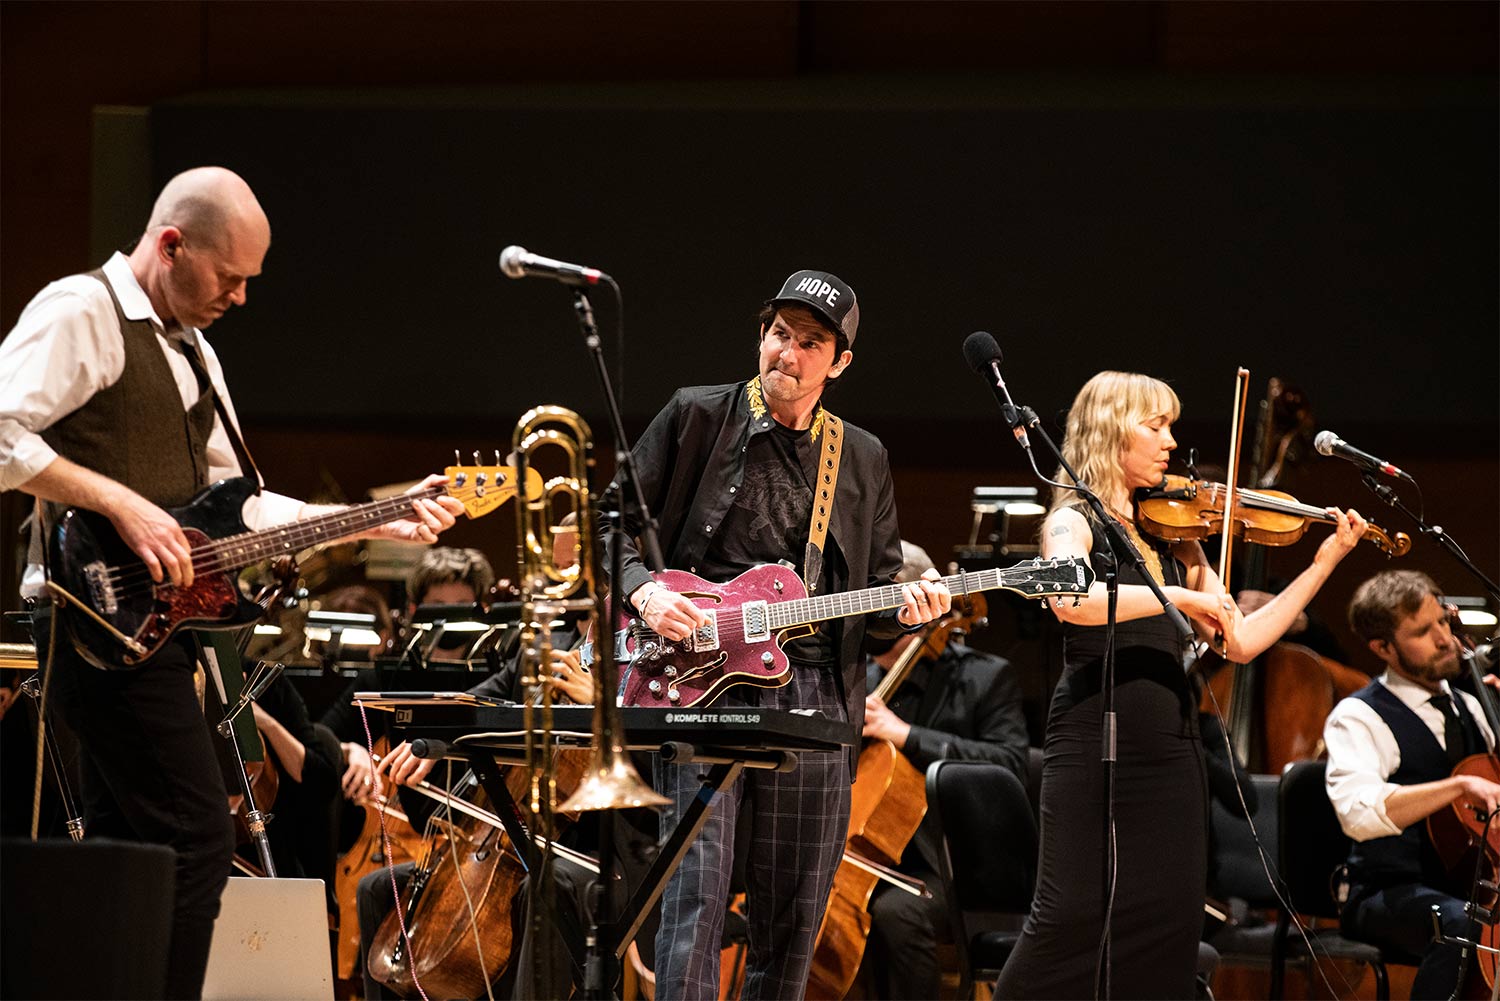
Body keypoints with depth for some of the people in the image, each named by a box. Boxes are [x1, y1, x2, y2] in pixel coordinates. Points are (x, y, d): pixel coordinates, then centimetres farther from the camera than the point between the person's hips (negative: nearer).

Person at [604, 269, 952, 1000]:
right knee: (697, 896, -15)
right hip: (700, 686, -4)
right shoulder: (696, 417, 5)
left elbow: (875, 595, 19)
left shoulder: (863, 460, 15)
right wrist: (643, 590, -11)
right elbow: (615, 524, 7)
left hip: (815, 691, 4)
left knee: (792, 921, 6)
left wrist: (904, 610, -3)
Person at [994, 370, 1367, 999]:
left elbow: (1241, 641, 14)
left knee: (1167, 926, 2)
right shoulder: (1075, 522, -2)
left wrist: (1325, 563, 10)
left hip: (1170, 752, 6)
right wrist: (1183, 597, -24)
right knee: (1074, 919, -13)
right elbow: (1070, 599, -25)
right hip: (1094, 751, -6)